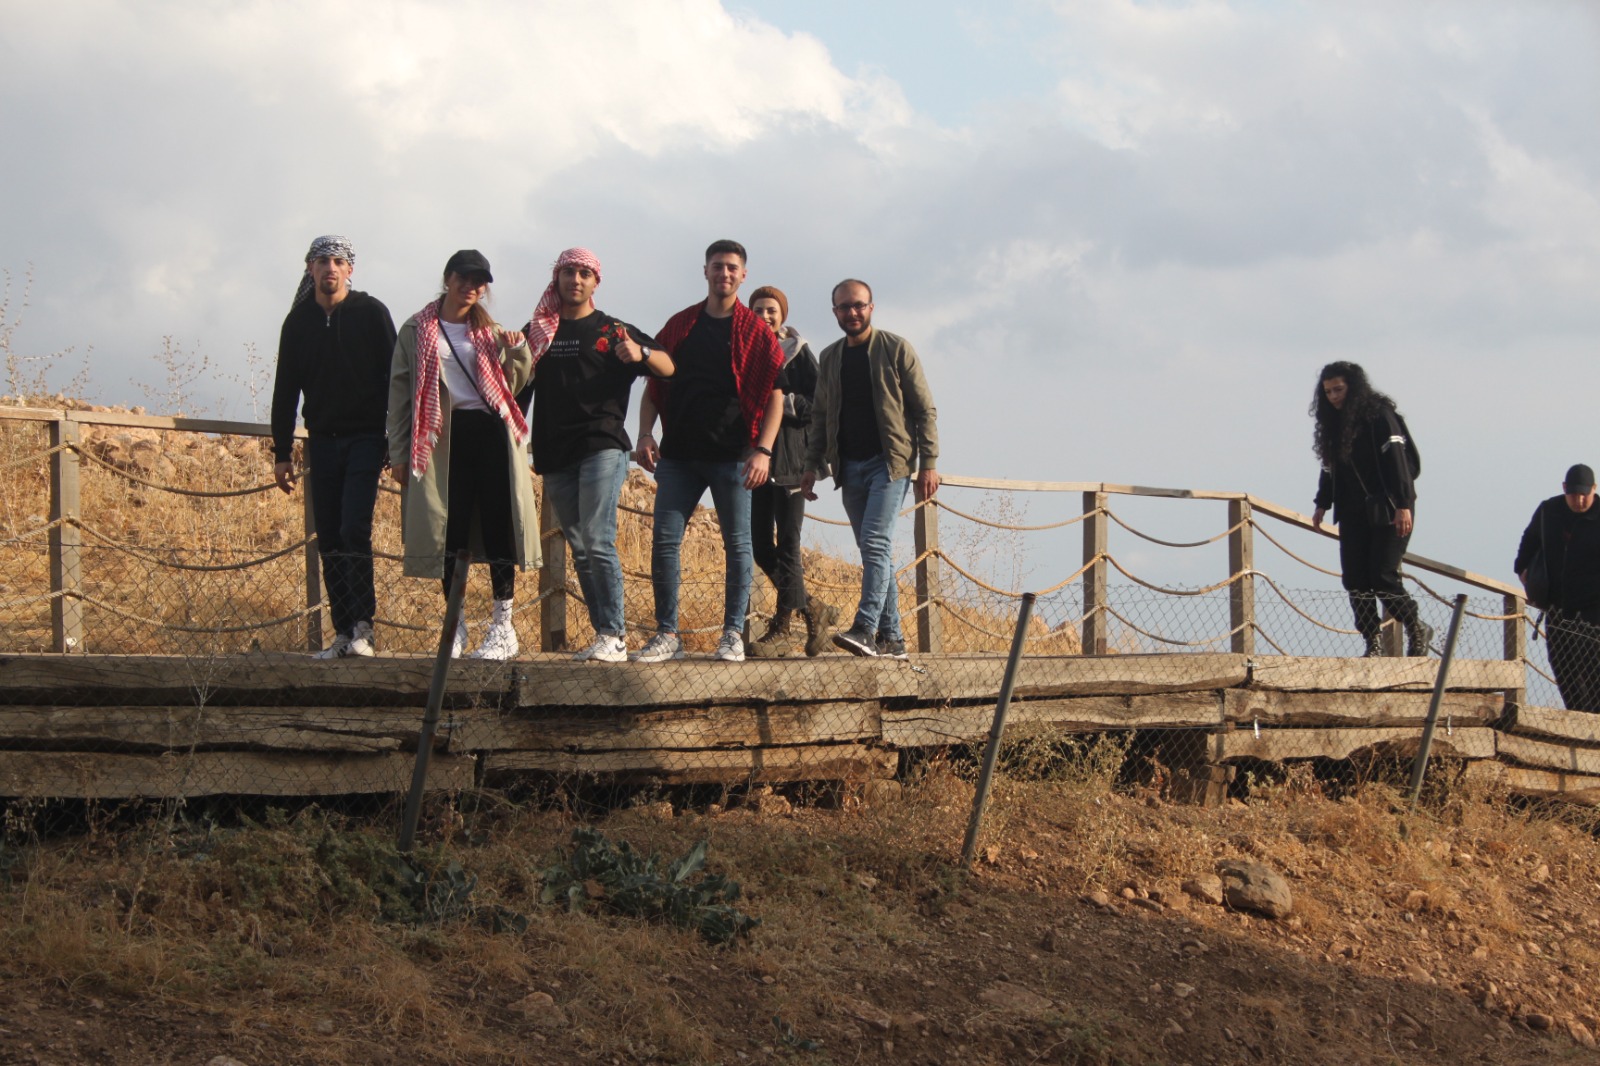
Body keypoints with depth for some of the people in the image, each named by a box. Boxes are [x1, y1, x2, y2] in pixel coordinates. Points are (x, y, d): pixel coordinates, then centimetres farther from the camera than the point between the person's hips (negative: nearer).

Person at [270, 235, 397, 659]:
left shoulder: (371, 313, -1)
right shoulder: (299, 321, 9)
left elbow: (394, 379, -1)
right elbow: (285, 390, 13)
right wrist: (282, 453, 9)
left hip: (365, 438, -4)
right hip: (323, 443, 4)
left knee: (354, 530, -15)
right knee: (328, 540, 2)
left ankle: (363, 627, -11)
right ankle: (343, 632, 6)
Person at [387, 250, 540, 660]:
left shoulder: (490, 331, 15)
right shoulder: (417, 330, 8)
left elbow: (511, 385, 15)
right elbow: (399, 391, 6)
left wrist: (518, 351, -3)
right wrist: (398, 453, 0)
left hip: (491, 433, 1)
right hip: (442, 438, -1)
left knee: (498, 526, -4)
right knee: (449, 531, -1)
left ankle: (503, 628, -1)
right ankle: (456, 627, 9)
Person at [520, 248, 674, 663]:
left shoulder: (611, 331, 7)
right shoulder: (538, 331, 15)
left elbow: (668, 368, 3)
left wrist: (641, 353, -18)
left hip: (602, 447, -4)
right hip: (555, 455, 4)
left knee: (597, 541, -16)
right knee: (580, 550, 5)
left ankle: (614, 636, -16)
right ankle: (603, 637, 9)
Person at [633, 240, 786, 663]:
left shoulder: (756, 332, 2)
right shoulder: (679, 326, 11)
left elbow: (775, 395, -1)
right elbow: (654, 384, 14)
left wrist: (763, 450, -11)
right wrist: (645, 434, 1)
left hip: (731, 454, -2)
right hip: (679, 453, 3)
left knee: (737, 544, 1)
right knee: (664, 541, -3)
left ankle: (733, 634, 8)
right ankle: (667, 634, 3)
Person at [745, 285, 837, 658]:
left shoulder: (798, 352, 2)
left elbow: (817, 403, -3)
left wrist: (780, 401, -14)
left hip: (790, 456, -5)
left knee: (787, 545, -6)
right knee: (761, 546, 3)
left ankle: (781, 629, -4)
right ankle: (812, 610, 19)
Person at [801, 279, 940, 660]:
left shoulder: (896, 349, -2)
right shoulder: (829, 358, 13)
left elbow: (924, 408, -2)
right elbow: (821, 415, 19)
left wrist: (929, 462, -9)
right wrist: (813, 465, 10)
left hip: (890, 461, -5)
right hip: (850, 467, 5)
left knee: (875, 541, -18)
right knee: (874, 550, 6)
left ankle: (865, 628, -26)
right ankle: (891, 638, 7)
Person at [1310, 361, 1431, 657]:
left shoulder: (1379, 415, -10)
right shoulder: (1335, 423, 13)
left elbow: (1397, 460, -17)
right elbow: (1331, 467, 21)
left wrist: (1403, 505, -24)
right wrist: (1323, 503, 14)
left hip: (1387, 510, -7)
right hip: (1353, 512, 7)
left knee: (1382, 576, -12)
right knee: (1355, 579, -2)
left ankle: (1417, 629, 10)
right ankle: (1372, 644, 3)